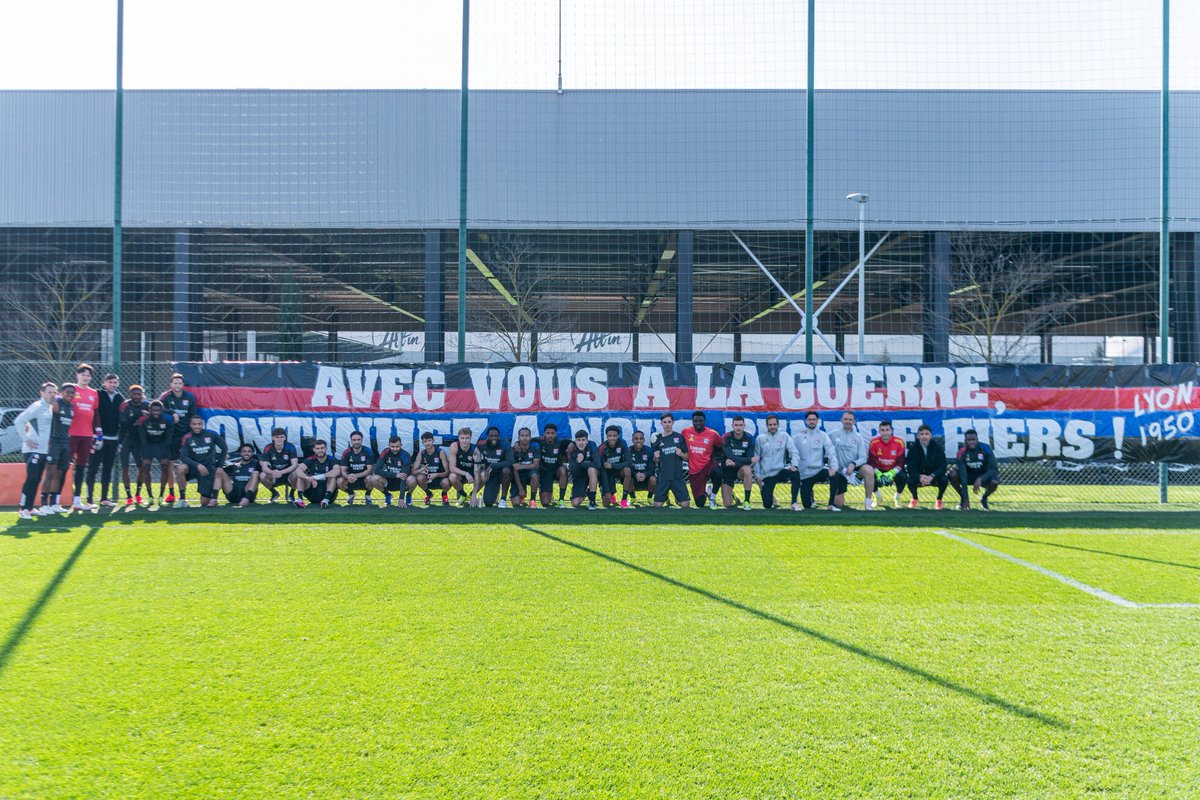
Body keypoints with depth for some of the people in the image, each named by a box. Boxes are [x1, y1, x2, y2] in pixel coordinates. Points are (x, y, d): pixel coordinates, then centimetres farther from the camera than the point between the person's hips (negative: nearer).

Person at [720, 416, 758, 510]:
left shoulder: (749, 438, -11)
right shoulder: (726, 438, -15)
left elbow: (749, 462, -18)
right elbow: (731, 457, -26)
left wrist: (735, 463, -31)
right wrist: (750, 460, -31)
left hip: (741, 470, 0)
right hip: (727, 470, 0)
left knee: (747, 469, -38)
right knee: (727, 504, -5)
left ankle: (746, 501, -25)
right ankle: (731, 496, 35)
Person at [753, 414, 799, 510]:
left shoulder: (784, 436, 2)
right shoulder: (760, 438, 3)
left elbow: (794, 452, -6)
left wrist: (794, 465, -25)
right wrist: (757, 474, -1)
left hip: (780, 471, 0)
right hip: (766, 475, 0)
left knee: (795, 473, -33)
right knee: (767, 505, -7)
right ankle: (771, 497, 32)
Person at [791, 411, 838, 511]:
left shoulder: (823, 435, 3)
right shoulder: (798, 436, 5)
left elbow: (831, 452, -7)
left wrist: (834, 466, -23)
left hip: (819, 470, 0)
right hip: (804, 473, 0)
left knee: (834, 474, -32)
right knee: (807, 506, -5)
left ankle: (831, 504, -16)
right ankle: (811, 499, 36)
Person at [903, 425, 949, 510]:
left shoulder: (937, 448, -12)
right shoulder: (913, 448, -11)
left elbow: (942, 467, -19)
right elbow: (910, 467, -17)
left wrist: (932, 476, -38)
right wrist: (919, 477, -38)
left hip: (934, 476, 0)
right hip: (918, 476, 0)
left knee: (944, 480, -31)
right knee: (910, 480, -31)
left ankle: (939, 500, 2)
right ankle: (915, 499, 5)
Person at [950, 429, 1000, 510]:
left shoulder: (985, 448, -22)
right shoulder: (962, 452, -23)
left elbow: (994, 469, -24)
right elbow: (963, 474, -28)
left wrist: (980, 479, -41)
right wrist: (966, 498, -35)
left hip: (983, 476, 0)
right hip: (968, 475, 0)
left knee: (994, 482, -34)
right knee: (952, 474, -30)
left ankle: (984, 498, 2)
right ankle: (963, 498, -1)